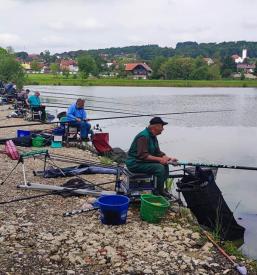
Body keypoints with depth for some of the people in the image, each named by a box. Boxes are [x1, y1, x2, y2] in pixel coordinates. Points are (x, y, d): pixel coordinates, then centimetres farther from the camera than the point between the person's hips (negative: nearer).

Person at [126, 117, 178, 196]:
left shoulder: (153, 136, 10)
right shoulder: (143, 137, -22)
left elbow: (157, 152, 15)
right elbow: (143, 155, -28)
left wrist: (168, 158, -2)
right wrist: (159, 159, -27)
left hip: (142, 161, 10)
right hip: (135, 163, -10)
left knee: (165, 165, 2)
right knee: (160, 168, -22)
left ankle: (160, 189, 8)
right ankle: (158, 192, -8)